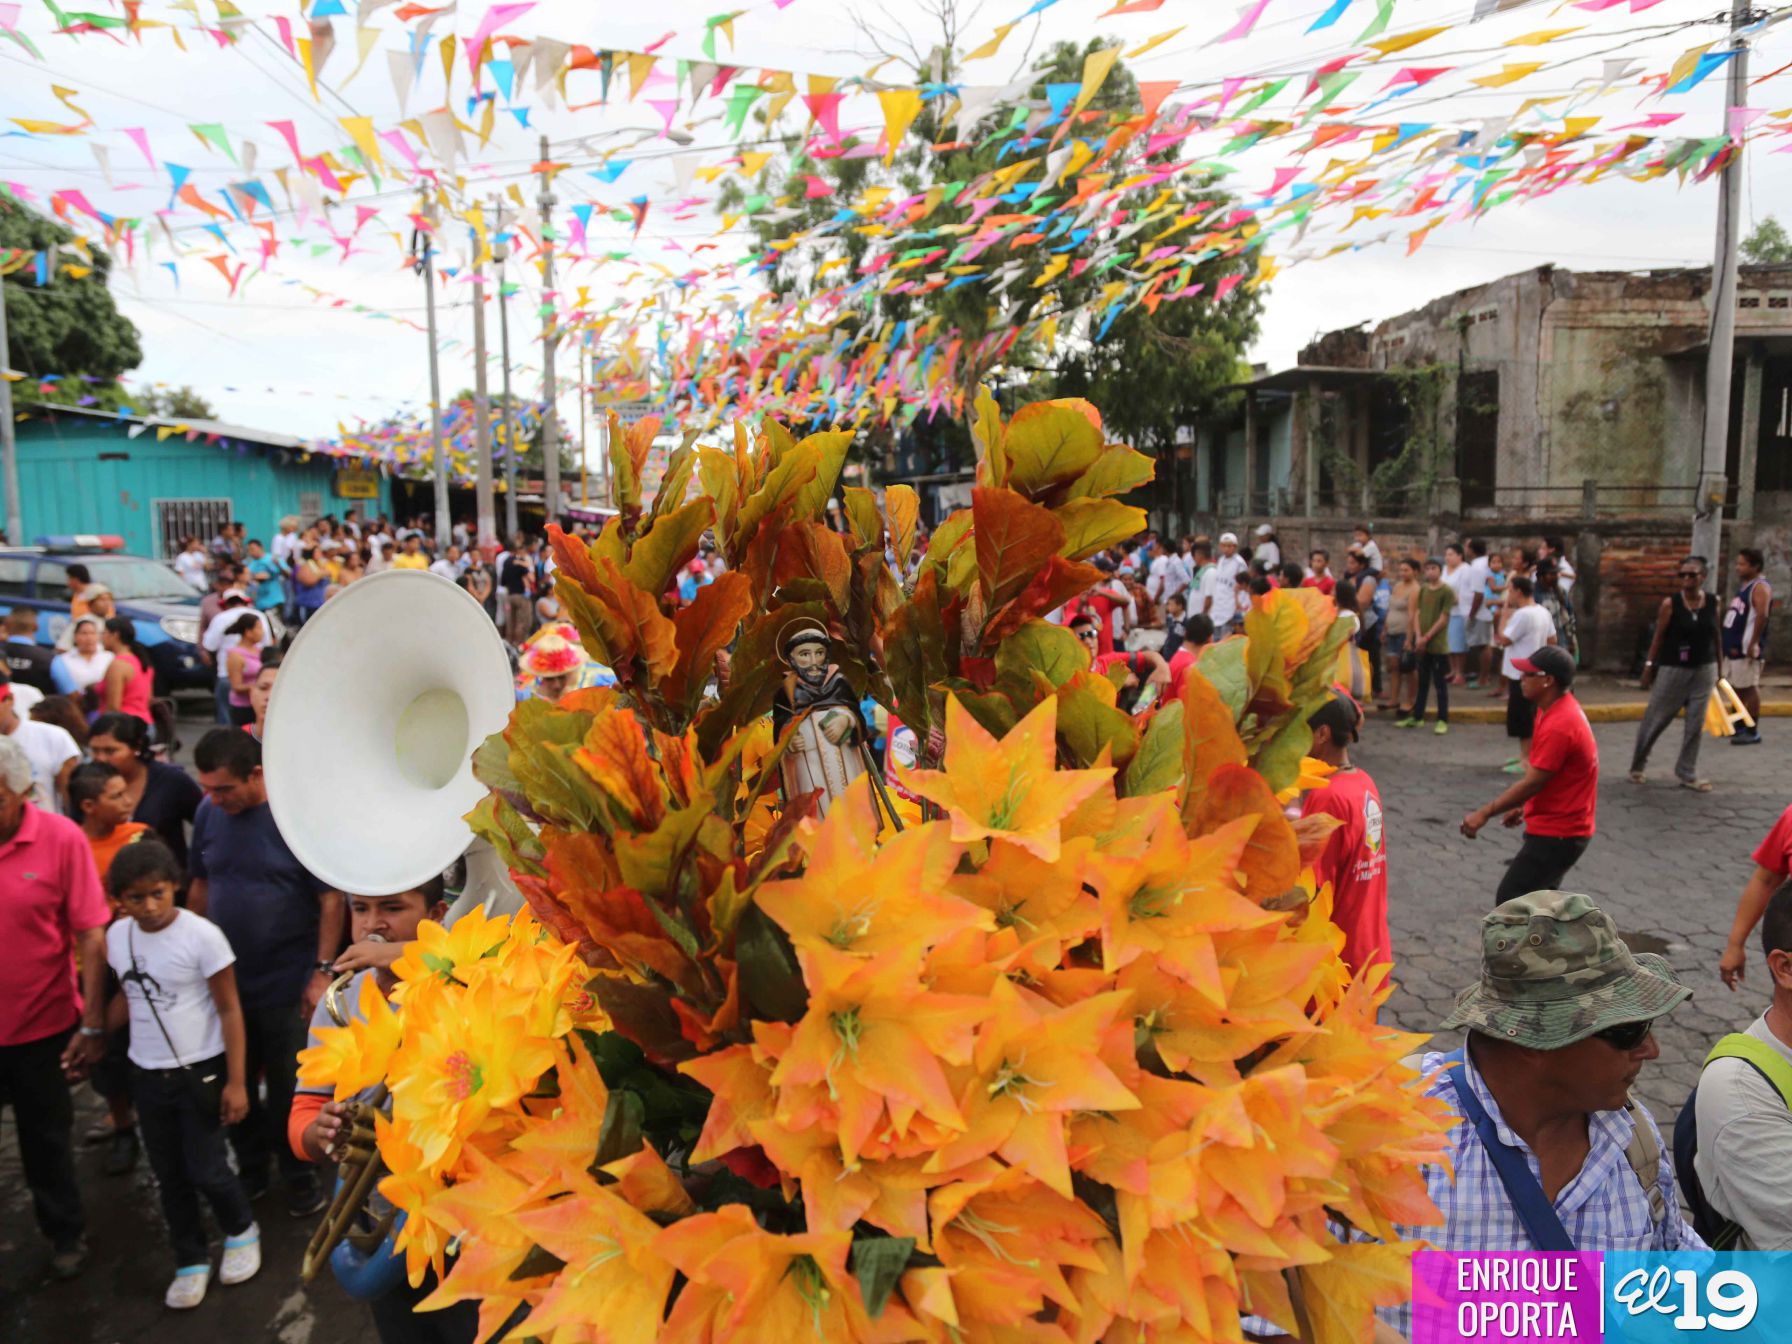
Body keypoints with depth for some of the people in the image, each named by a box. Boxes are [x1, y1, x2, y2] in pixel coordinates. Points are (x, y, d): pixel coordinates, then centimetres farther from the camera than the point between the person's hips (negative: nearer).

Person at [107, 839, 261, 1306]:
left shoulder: (202, 935, -18)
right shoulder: (117, 936, -2)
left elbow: (229, 1010, -13)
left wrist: (237, 1081, -13)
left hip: (200, 1071, -5)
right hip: (147, 1074, 5)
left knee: (206, 1170, 0)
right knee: (169, 1175, 14)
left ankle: (241, 1232, 29)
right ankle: (191, 1261, 31)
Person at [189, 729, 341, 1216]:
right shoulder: (209, 813, -2)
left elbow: (331, 898, -13)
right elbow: (200, 886, 10)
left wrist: (322, 970, -15)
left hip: (287, 985, -4)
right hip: (226, 979, 4)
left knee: (288, 1089, 9)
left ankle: (299, 1173, 30)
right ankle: (251, 1166, 37)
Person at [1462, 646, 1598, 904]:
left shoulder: (1559, 725, -26)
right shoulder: (1560, 709, 6)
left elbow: (1532, 783, -25)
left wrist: (1484, 814, -19)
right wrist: (1522, 806, 18)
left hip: (1557, 835, -11)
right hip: (1563, 828, 11)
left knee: (1509, 902, -8)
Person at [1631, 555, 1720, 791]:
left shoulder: (1713, 602, 0)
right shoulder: (1670, 604, -9)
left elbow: (1716, 635, 8)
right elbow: (1658, 637, -4)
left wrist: (1719, 668, 12)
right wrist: (1649, 666, -4)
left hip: (1704, 670, 3)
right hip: (1673, 669, -3)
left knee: (1696, 724, 4)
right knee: (1655, 719, 4)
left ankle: (1687, 774, 15)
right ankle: (1637, 765, 22)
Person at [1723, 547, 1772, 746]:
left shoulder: (1760, 587, -13)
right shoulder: (1743, 586, 17)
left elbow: (1762, 615, -24)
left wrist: (1754, 643, -28)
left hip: (1747, 648, -10)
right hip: (1734, 646, 10)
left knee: (1749, 688, -5)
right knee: (1736, 687, 16)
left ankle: (1753, 731, 0)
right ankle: (1738, 726, 26)